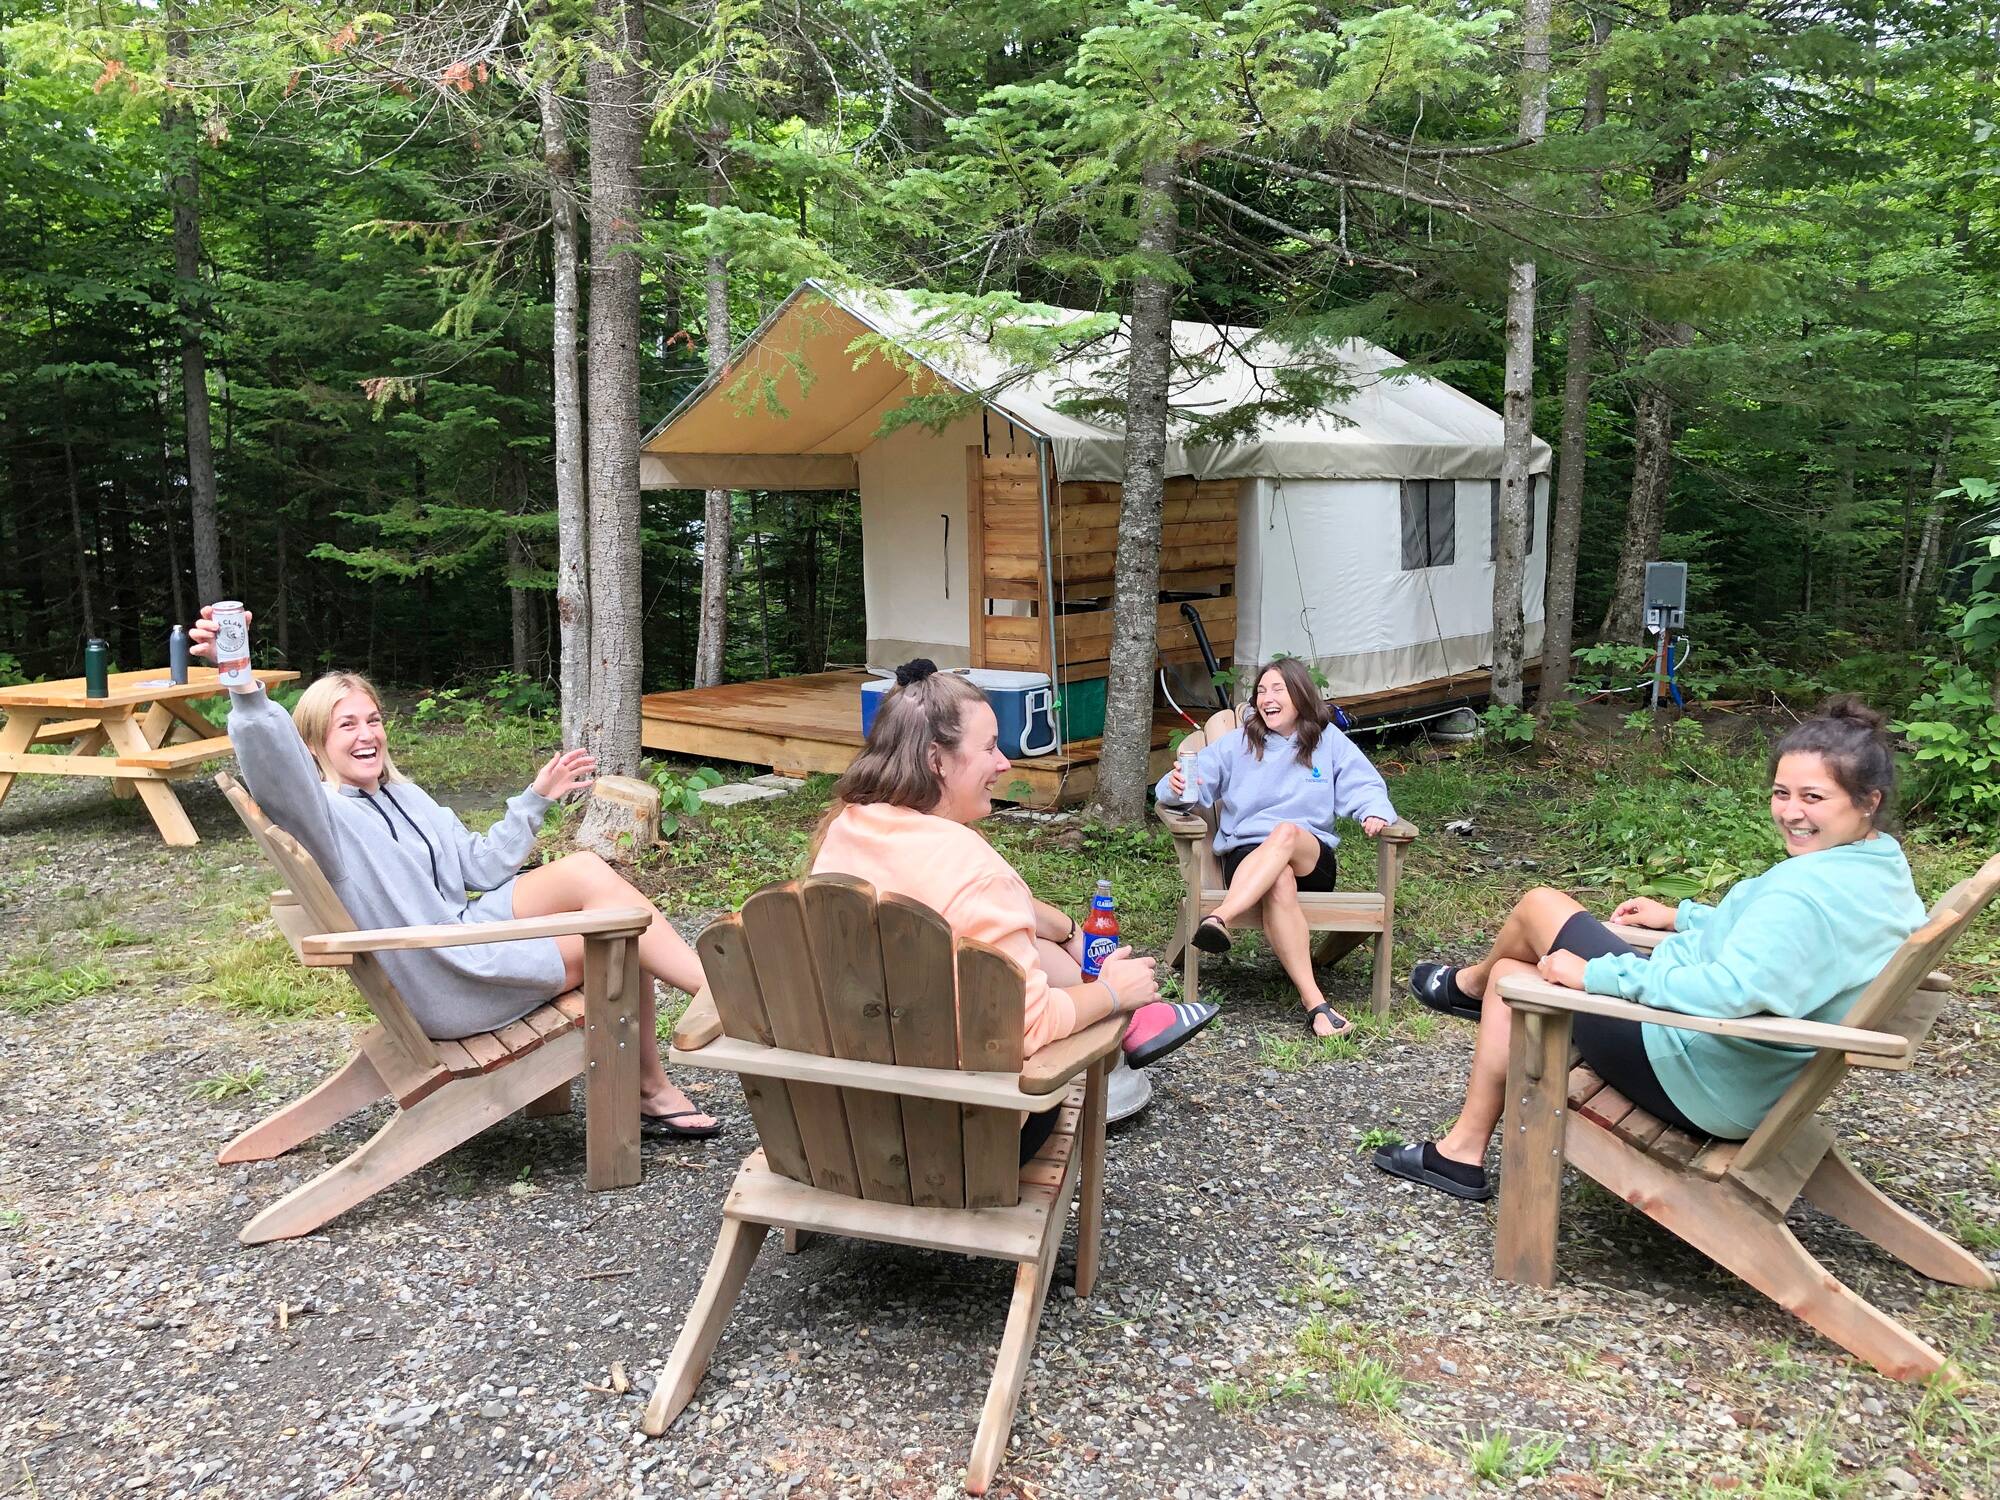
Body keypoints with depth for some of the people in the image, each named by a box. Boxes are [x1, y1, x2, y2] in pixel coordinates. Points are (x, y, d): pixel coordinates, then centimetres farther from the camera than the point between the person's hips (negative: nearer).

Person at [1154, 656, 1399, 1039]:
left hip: (1311, 858, 1)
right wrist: (1176, 787, -21)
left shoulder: (1329, 741, 13)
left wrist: (1376, 811, -15)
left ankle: (1218, 920, -56)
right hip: (1246, 857, -1)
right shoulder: (1235, 745, 10)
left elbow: (1366, 786, 9)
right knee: (1280, 882, -39)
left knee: (1287, 833, -38)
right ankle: (1314, 1002, -46)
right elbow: (1193, 786, 4)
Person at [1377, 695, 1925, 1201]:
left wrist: (1597, 975, -29)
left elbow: (1731, 990, -40)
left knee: (1540, 905, 8)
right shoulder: (1885, 871, 2)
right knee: (1510, 974, 22)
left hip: (1689, 1079, -10)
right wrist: (1682, 918, 23)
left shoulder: (1809, 887, -31)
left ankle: (1468, 985, 36)